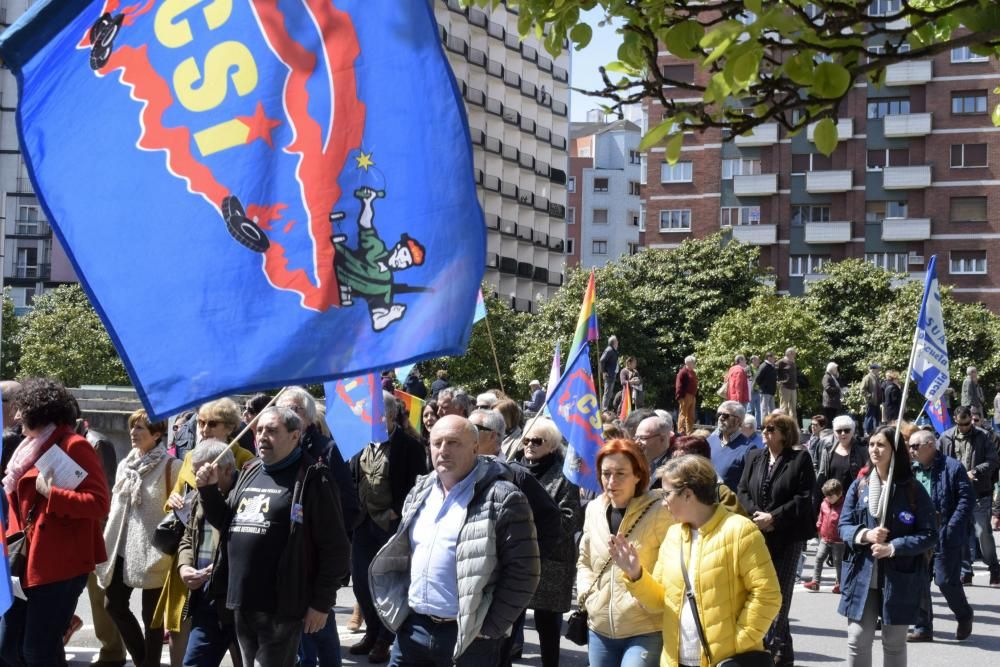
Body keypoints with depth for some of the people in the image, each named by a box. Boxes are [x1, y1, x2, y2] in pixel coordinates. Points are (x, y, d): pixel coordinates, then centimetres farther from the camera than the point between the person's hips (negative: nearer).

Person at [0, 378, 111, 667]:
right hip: (28, 563, 8)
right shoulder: (33, 447, 17)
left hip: (59, 565, -8)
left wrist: (50, 493, -20)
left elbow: (99, 503, -17)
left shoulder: (74, 446, -8)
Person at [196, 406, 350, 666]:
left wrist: (322, 602, -12)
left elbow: (334, 546, -11)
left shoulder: (312, 478, -8)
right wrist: (209, 489, 7)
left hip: (282, 605, -7)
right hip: (243, 602, 7)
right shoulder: (249, 473, 15)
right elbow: (226, 522, 24)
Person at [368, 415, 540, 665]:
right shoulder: (419, 494, 12)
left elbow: (522, 571, -12)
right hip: (413, 627, 6)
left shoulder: (502, 499, -10)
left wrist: (490, 627, -14)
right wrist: (401, 606, 11)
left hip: (469, 634, -6)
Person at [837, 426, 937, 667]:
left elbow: (928, 535, -7)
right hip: (861, 576, 2)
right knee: (857, 640, 3)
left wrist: (892, 548, -18)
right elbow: (843, 525, 5)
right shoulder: (859, 485, 5)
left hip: (898, 580, -2)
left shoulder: (913, 490, -5)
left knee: (894, 643, 11)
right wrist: (865, 535, -16)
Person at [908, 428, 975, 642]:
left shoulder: (952, 468, -7)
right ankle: (922, 627, 14)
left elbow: (967, 499, -11)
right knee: (918, 582, 4)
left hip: (945, 538, -6)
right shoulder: (912, 470, 11)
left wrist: (950, 528, -18)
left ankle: (964, 617, 25)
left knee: (946, 581, -2)